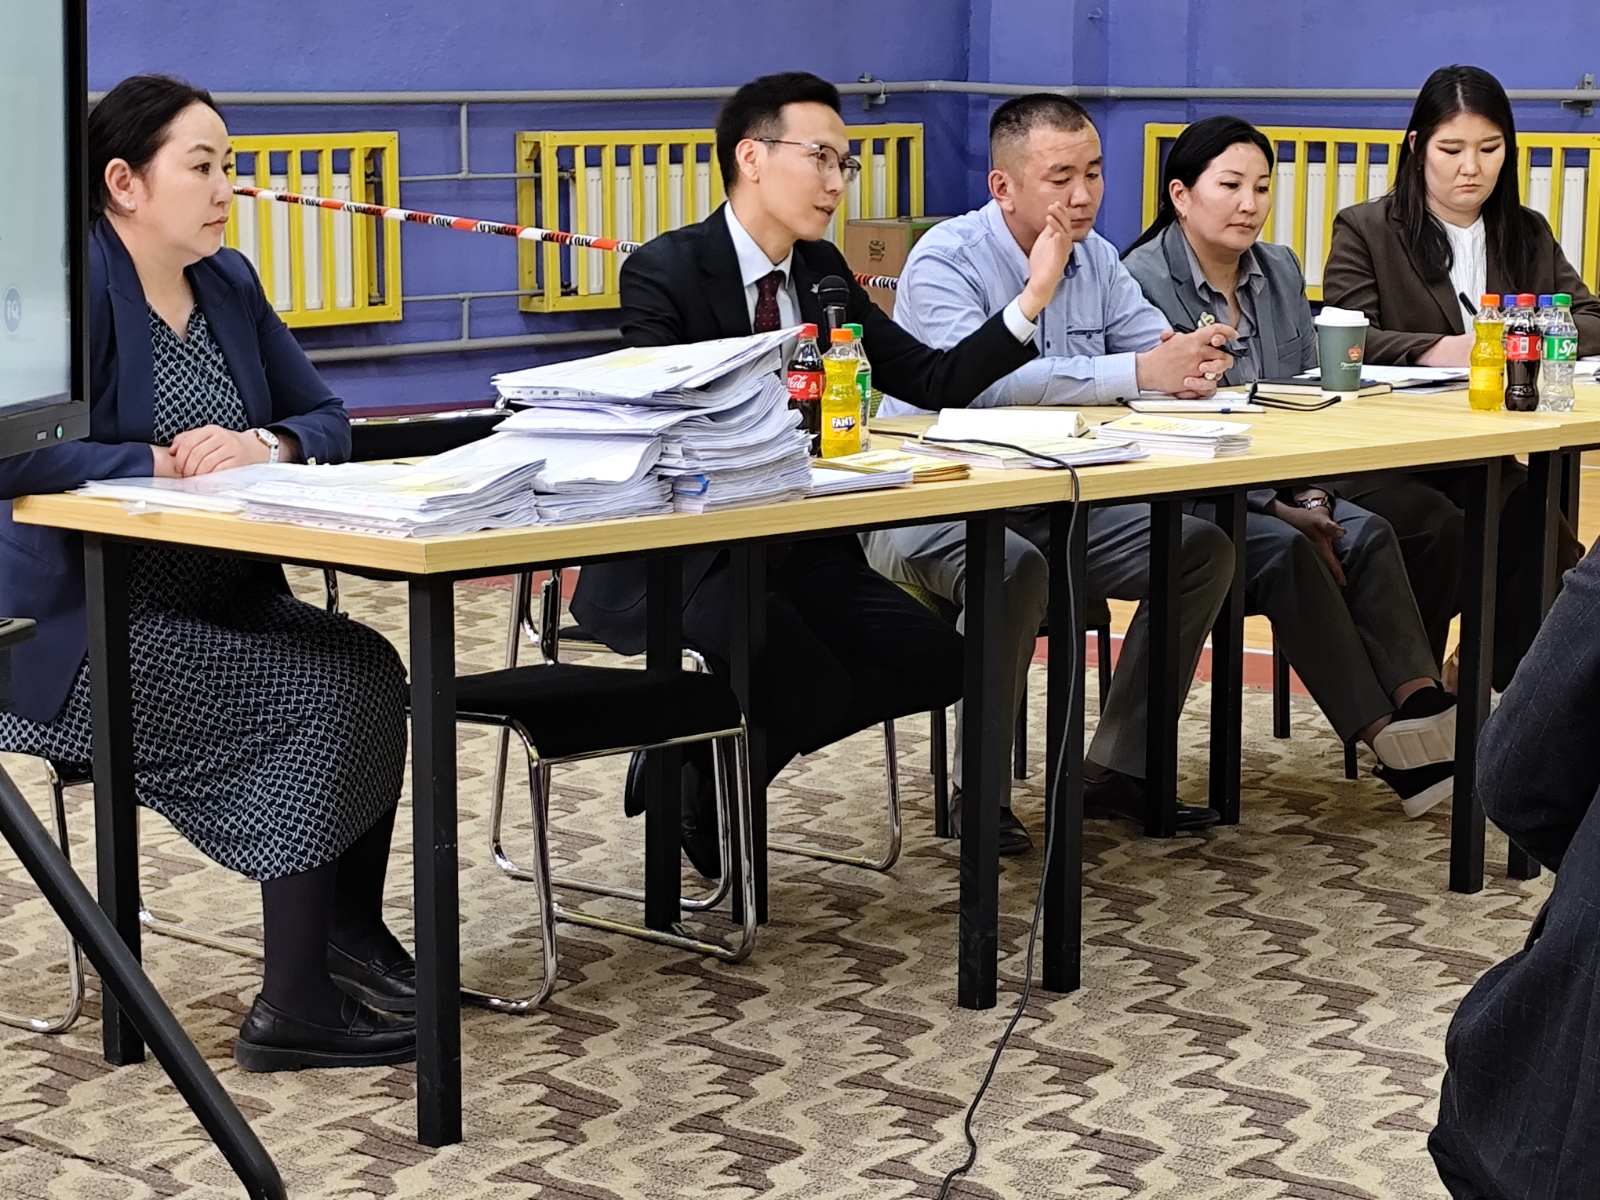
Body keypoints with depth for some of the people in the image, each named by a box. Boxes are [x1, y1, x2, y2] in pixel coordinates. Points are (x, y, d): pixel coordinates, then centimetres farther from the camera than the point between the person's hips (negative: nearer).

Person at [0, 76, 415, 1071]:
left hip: (221, 601, 7)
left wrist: (261, 446, -11)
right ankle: (297, 1007, -15)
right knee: (324, 694, -23)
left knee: (372, 666, -18)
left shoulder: (230, 285, 12)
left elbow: (328, 421, 10)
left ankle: (356, 943, -6)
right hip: (89, 633, -7)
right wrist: (160, 461, -22)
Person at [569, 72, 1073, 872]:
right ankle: (693, 769, -1)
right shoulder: (663, 271, -11)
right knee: (802, 674, -33)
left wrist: (1032, 296, -7)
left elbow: (933, 382, 5)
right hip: (673, 554, -7)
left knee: (932, 659, -12)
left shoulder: (823, 269, 9)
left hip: (792, 546, 8)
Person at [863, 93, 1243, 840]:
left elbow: (1160, 351, 3)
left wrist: (1192, 363, -24)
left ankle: (1114, 770, 0)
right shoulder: (945, 261, -15)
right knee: (1015, 569, -37)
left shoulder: (1094, 258, 8)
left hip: (1053, 503, 7)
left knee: (1204, 549, -7)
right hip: (933, 505, -7)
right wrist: (1138, 372, -35)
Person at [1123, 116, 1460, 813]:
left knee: (1367, 533, -22)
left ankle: (1421, 706, -35)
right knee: (1284, 551, -30)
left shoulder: (1280, 271, 13)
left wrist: (1311, 496, -8)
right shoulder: (1143, 281, -9)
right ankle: (1384, 736, -30)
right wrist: (1275, 508, -21)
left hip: (1278, 491, 6)